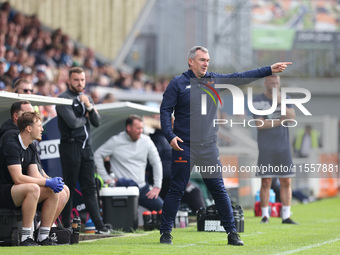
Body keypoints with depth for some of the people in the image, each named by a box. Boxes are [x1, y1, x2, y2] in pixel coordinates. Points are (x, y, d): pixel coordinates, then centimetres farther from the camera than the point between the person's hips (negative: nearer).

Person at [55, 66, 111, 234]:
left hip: (86, 147, 7)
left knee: (89, 187, 5)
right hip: (70, 146, -7)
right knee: (69, 187, -4)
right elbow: (72, 122, -18)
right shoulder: (64, 99, -6)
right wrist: (85, 117, 2)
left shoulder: (87, 99, 19)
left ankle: (99, 226, 1)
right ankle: (65, 226, 0)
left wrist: (89, 107, -6)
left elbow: (97, 122, 10)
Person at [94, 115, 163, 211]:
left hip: (143, 189, 4)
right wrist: (106, 178, -2)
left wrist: (157, 187, 6)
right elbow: (97, 155, 2)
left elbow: (156, 162, 11)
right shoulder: (116, 141, -3)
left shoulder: (146, 141, 6)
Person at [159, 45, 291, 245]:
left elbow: (241, 77, 9)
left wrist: (270, 70, 4)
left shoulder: (215, 80, 10)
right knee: (177, 190, -1)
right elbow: (166, 110, -3)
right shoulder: (178, 84, -1)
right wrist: (170, 136, -16)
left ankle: (232, 232, 8)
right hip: (184, 147, -4)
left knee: (219, 190, 4)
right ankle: (166, 232, 8)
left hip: (209, 147, 4)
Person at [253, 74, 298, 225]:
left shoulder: (285, 99, 10)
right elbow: (260, 124, -11)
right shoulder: (258, 101, -2)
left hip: (283, 146, 3)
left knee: (286, 181, 1)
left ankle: (286, 216, 4)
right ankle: (265, 215, 3)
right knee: (266, 182, -5)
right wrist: (280, 121, -7)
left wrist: (280, 102, -16)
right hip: (266, 148, -3)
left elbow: (291, 117, -5)